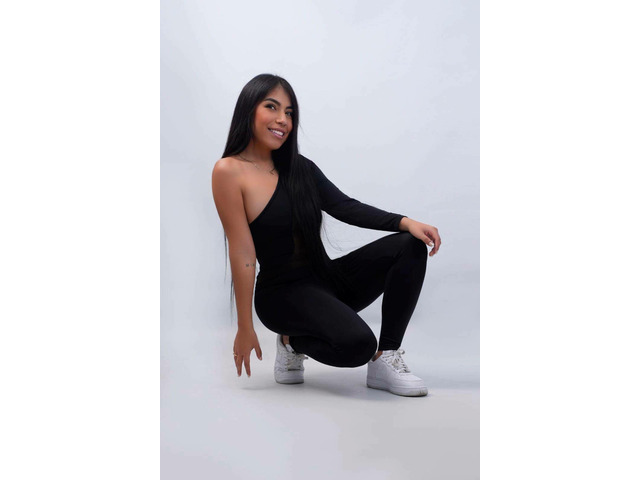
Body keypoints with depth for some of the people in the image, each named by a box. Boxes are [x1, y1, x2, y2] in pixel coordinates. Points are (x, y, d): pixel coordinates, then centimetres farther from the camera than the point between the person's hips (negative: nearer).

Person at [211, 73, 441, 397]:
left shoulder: (300, 168, 10)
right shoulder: (229, 171, -10)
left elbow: (345, 207, -1)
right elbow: (242, 252, -14)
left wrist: (406, 222, -17)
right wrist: (245, 329, -11)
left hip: (326, 278, 7)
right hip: (283, 293, -7)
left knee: (410, 246, -10)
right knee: (357, 344, -32)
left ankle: (384, 361, -9)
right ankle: (293, 341, 2)